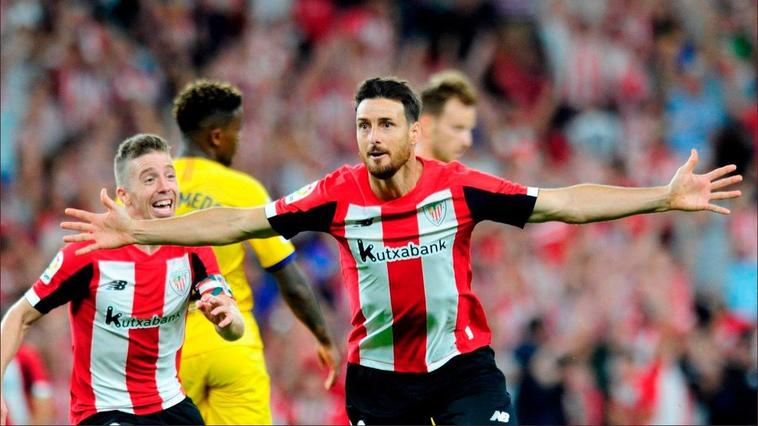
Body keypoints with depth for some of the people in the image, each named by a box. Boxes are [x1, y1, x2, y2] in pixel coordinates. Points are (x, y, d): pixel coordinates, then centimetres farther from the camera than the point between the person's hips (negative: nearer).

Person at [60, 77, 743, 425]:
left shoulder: (459, 187, -13)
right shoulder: (338, 195, -9)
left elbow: (562, 203, -13)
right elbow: (241, 222, -6)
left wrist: (665, 198, -19)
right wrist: (139, 229, -10)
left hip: (463, 363, -2)